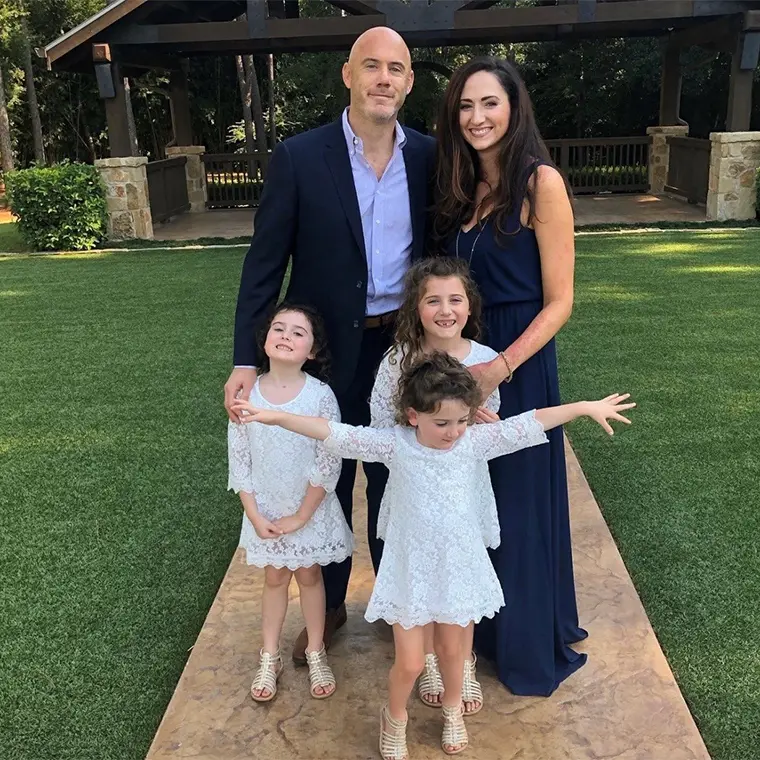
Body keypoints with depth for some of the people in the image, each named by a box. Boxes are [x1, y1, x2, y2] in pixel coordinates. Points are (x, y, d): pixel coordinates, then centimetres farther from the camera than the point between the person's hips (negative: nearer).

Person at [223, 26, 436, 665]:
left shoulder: (428, 157, -1)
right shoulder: (299, 157, -9)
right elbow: (264, 265, -8)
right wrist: (246, 359, -13)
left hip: (404, 345, 2)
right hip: (327, 349, -1)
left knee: (394, 477, 16)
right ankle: (328, 604, 35)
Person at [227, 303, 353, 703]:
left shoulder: (321, 395, -19)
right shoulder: (247, 393, -12)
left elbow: (328, 464, -15)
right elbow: (239, 459, -6)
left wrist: (301, 516, -13)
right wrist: (254, 514, -9)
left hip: (311, 509, -1)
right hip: (265, 510, 2)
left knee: (309, 575, 15)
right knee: (274, 578, 17)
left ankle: (315, 653, 34)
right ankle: (269, 658, 33)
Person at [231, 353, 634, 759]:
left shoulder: (476, 441, -11)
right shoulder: (395, 444, -17)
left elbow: (531, 423, -9)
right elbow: (335, 433, -23)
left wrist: (586, 407, -9)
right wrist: (276, 416, -30)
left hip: (459, 568, 2)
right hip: (411, 571, -2)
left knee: (452, 649, 21)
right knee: (409, 662, 7)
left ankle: (452, 710, 51)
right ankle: (394, 717, 39)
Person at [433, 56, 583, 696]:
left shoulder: (540, 182, -12)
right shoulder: (463, 187, 8)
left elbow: (559, 301, -14)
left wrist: (502, 365, -24)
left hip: (518, 368, -6)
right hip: (462, 362, 7)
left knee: (519, 506, 7)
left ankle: (530, 647, 30)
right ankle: (481, 625, 39)